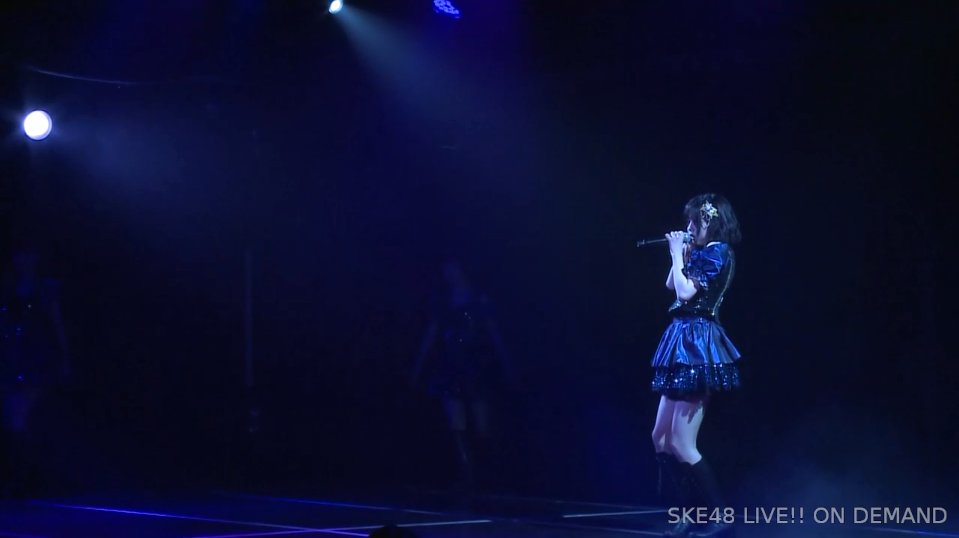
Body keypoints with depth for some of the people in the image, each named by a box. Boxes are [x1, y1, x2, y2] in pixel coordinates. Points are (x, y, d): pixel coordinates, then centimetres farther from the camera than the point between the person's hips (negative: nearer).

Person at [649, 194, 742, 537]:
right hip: (686, 347, 10)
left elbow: (685, 292, -19)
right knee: (661, 440, 10)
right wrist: (680, 255, 15)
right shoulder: (704, 254, 17)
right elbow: (671, 285, 27)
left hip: (697, 348, -10)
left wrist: (678, 255, -7)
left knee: (681, 445, -11)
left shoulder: (716, 253, -11)